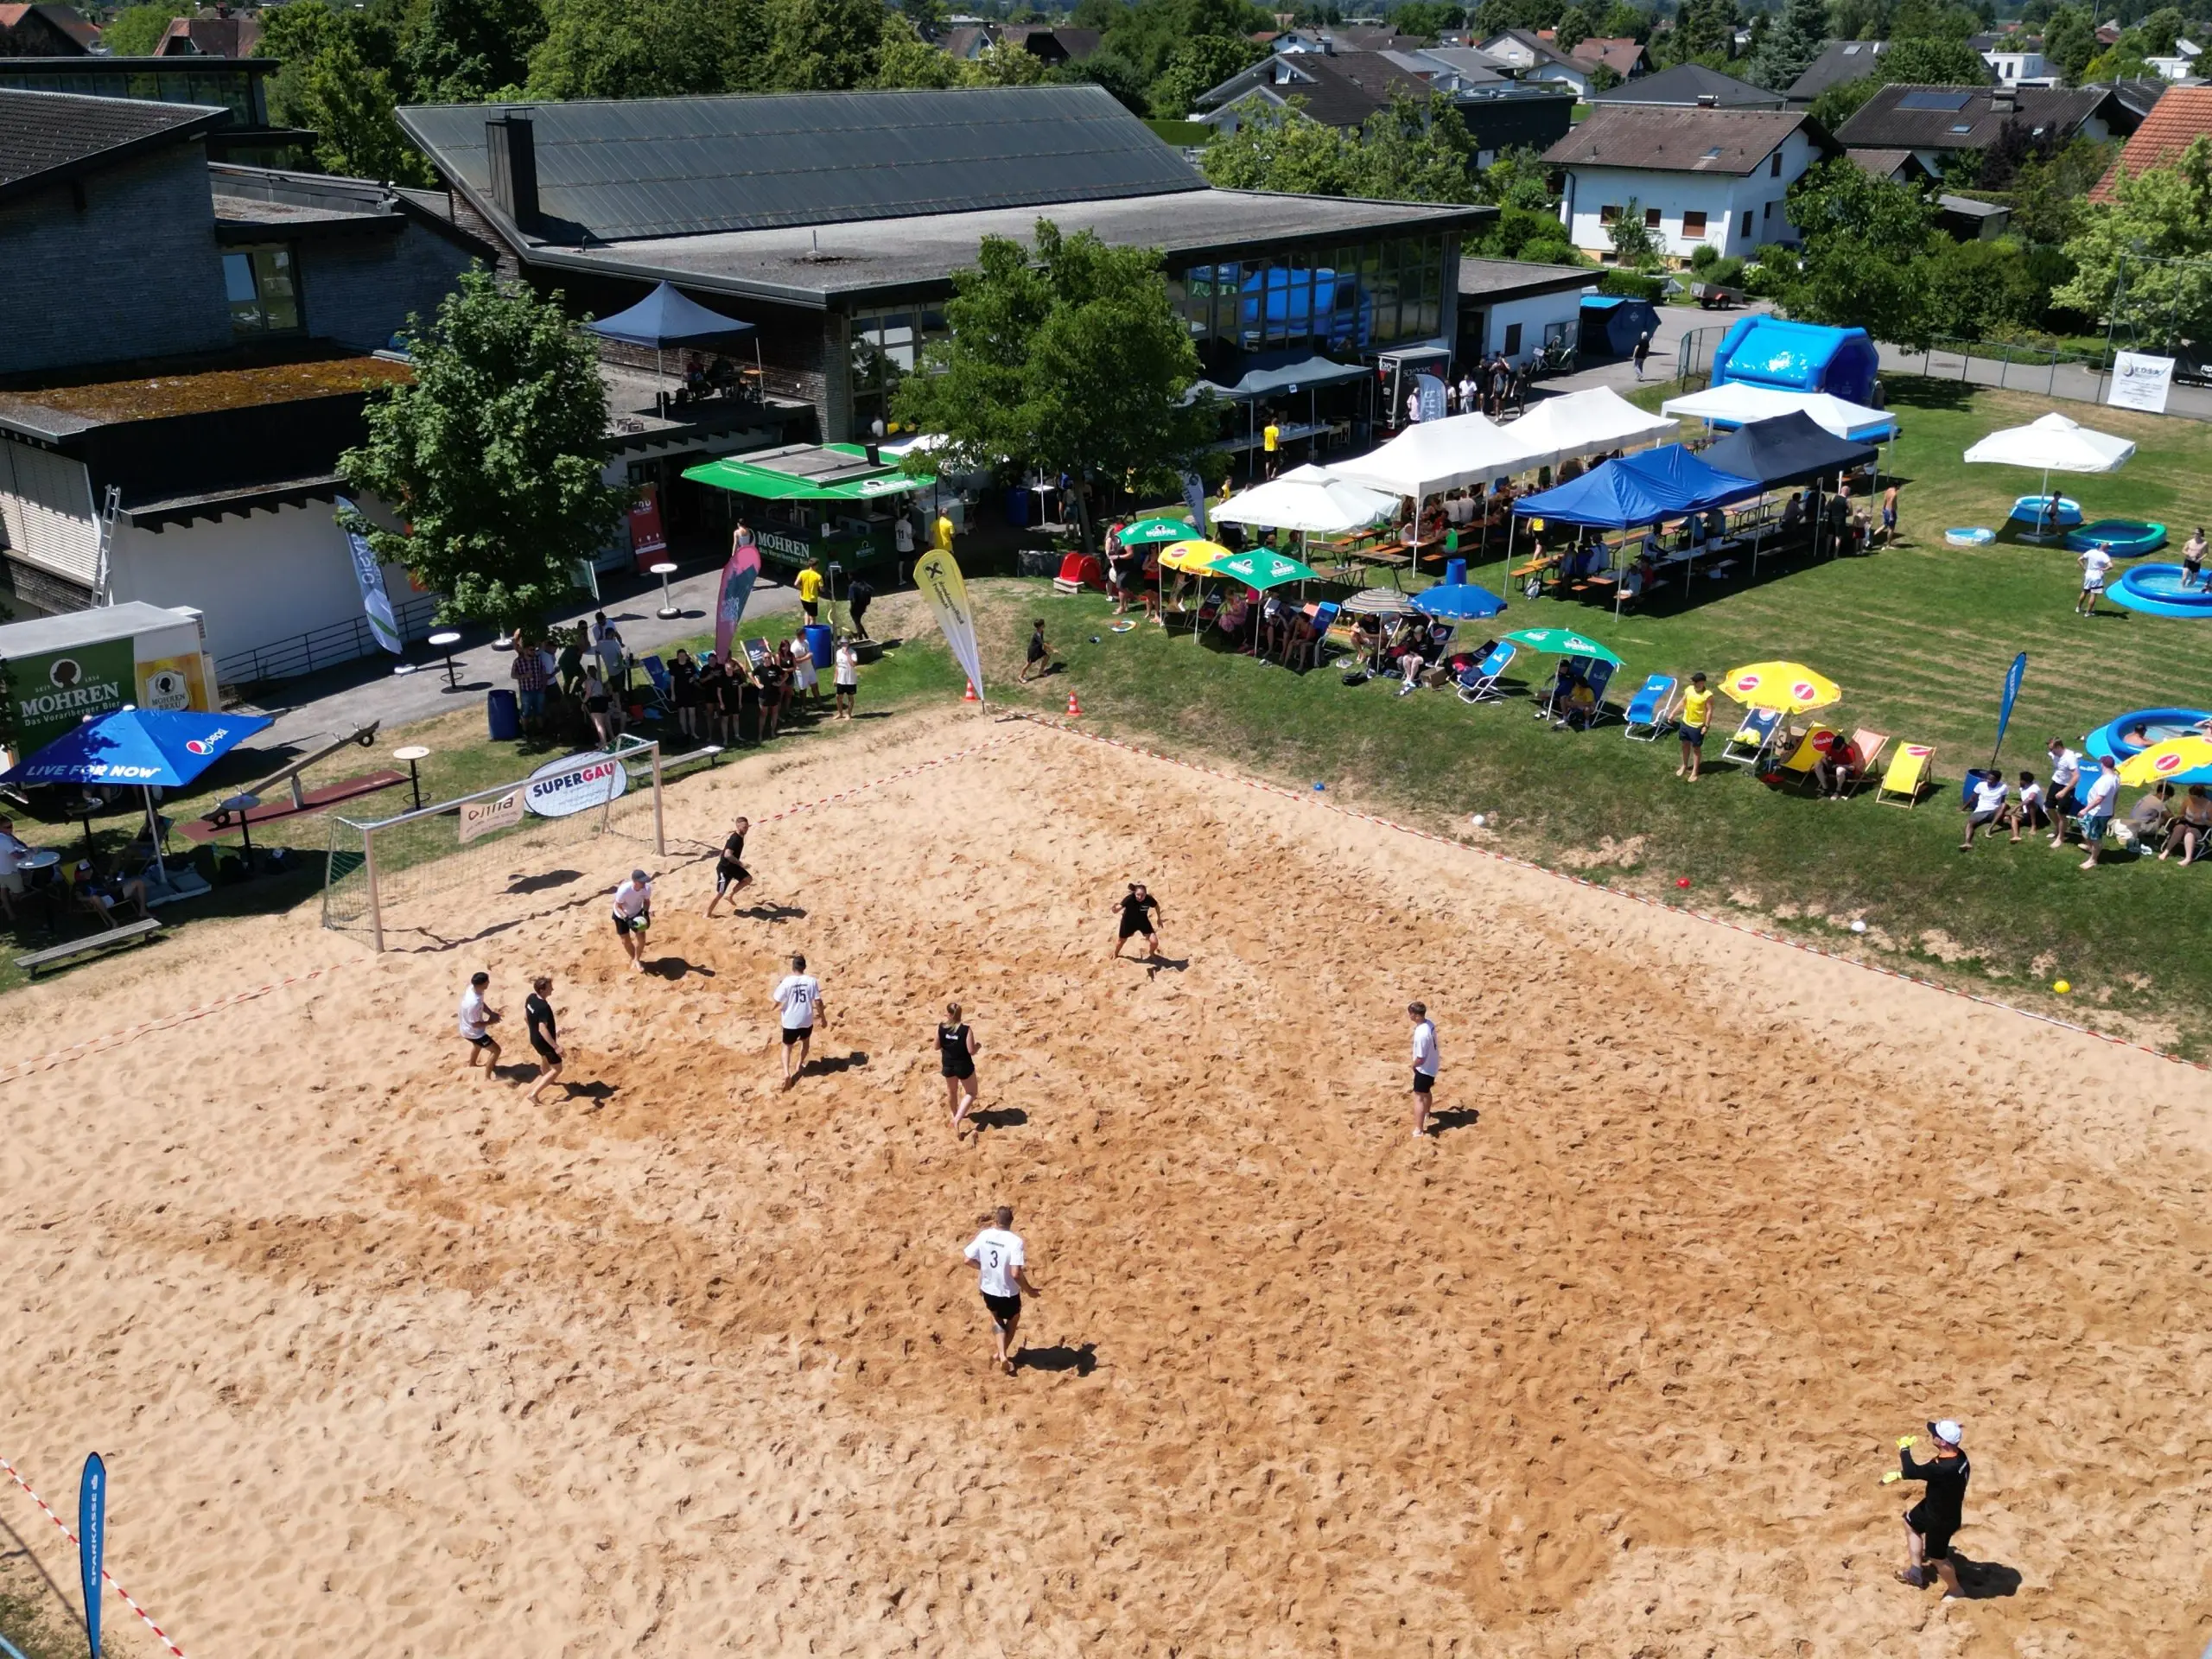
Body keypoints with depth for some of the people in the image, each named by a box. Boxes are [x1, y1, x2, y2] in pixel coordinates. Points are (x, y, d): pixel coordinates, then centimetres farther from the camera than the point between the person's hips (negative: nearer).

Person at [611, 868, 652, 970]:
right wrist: (627, 919, -36)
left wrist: (646, 913, -22)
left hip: (637, 913, 3)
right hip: (622, 915, -3)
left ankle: (637, 960, 25)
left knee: (641, 937, 0)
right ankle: (633, 958, 36)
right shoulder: (624, 890, -40)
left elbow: (646, 901, -6)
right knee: (626, 940, 8)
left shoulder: (647, 887, -28)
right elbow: (618, 907, -25)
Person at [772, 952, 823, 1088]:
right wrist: (823, 1017, 6)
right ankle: (799, 1065, 43)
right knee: (806, 1040, 32)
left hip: (790, 1021, -1)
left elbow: (776, 1002, -10)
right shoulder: (812, 980, -10)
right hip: (807, 1020, 2)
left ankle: (787, 1072, -6)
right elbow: (818, 1001, -8)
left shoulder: (786, 982, -14)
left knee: (787, 1046, 15)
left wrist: (778, 986, 8)